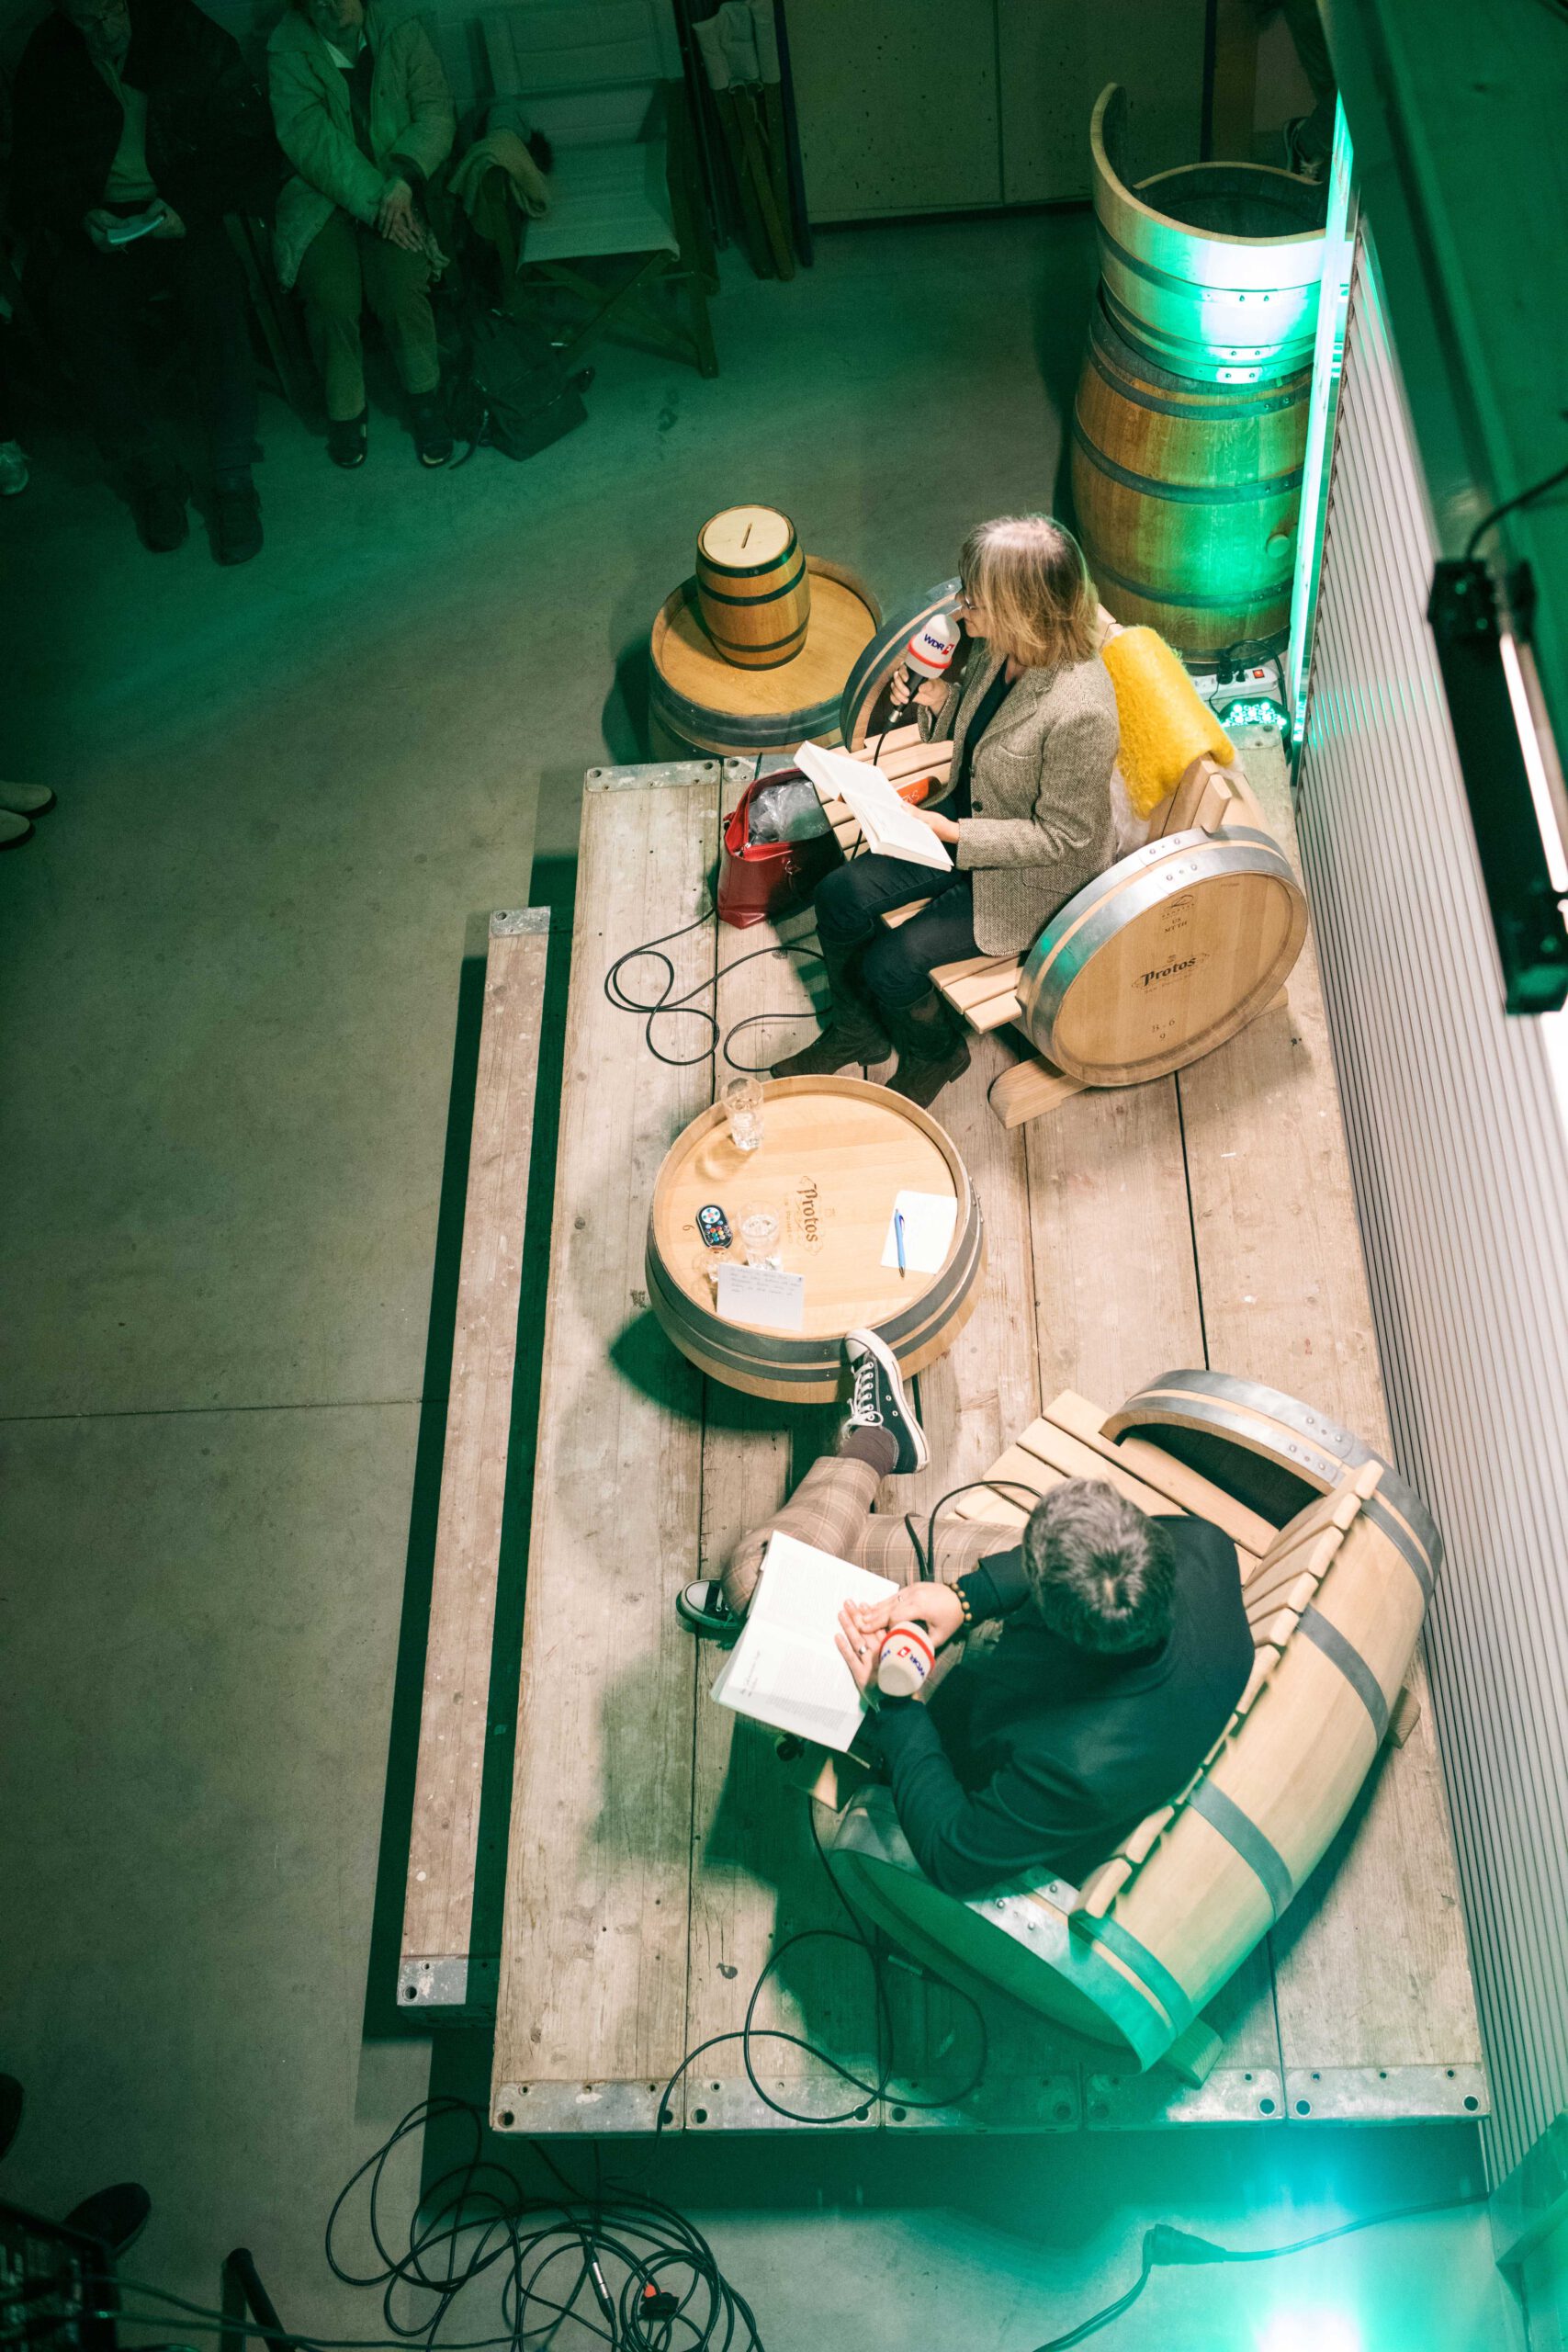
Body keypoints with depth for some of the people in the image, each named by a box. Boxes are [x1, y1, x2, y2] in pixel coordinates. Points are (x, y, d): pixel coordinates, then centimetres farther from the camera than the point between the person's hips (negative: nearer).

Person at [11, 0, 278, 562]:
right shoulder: (47, 66, 4)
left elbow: (250, 145, -2)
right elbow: (34, 178, 8)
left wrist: (189, 208, -15)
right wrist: (81, 217, -14)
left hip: (186, 214, -2)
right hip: (102, 220, 2)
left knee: (215, 288, -32)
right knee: (74, 302, -26)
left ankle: (233, 480, -25)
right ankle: (151, 475, -14)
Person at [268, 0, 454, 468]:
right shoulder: (287, 54, -2)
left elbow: (435, 112, -2)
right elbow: (311, 143, -12)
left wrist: (404, 177, -20)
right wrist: (374, 201, -22)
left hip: (394, 189, 1)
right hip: (319, 195, -1)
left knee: (401, 288, -27)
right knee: (333, 296, -26)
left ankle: (425, 398, -4)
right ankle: (345, 409, -4)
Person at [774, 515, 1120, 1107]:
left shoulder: (1078, 711, -36)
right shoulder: (1006, 648, -11)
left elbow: (1062, 836, -24)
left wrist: (953, 834, -28)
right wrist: (938, 701, -10)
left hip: (1038, 879, -8)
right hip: (967, 819, 8)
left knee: (892, 964, -14)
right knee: (839, 897, -1)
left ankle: (935, 1055, 21)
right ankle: (856, 1031, 25)